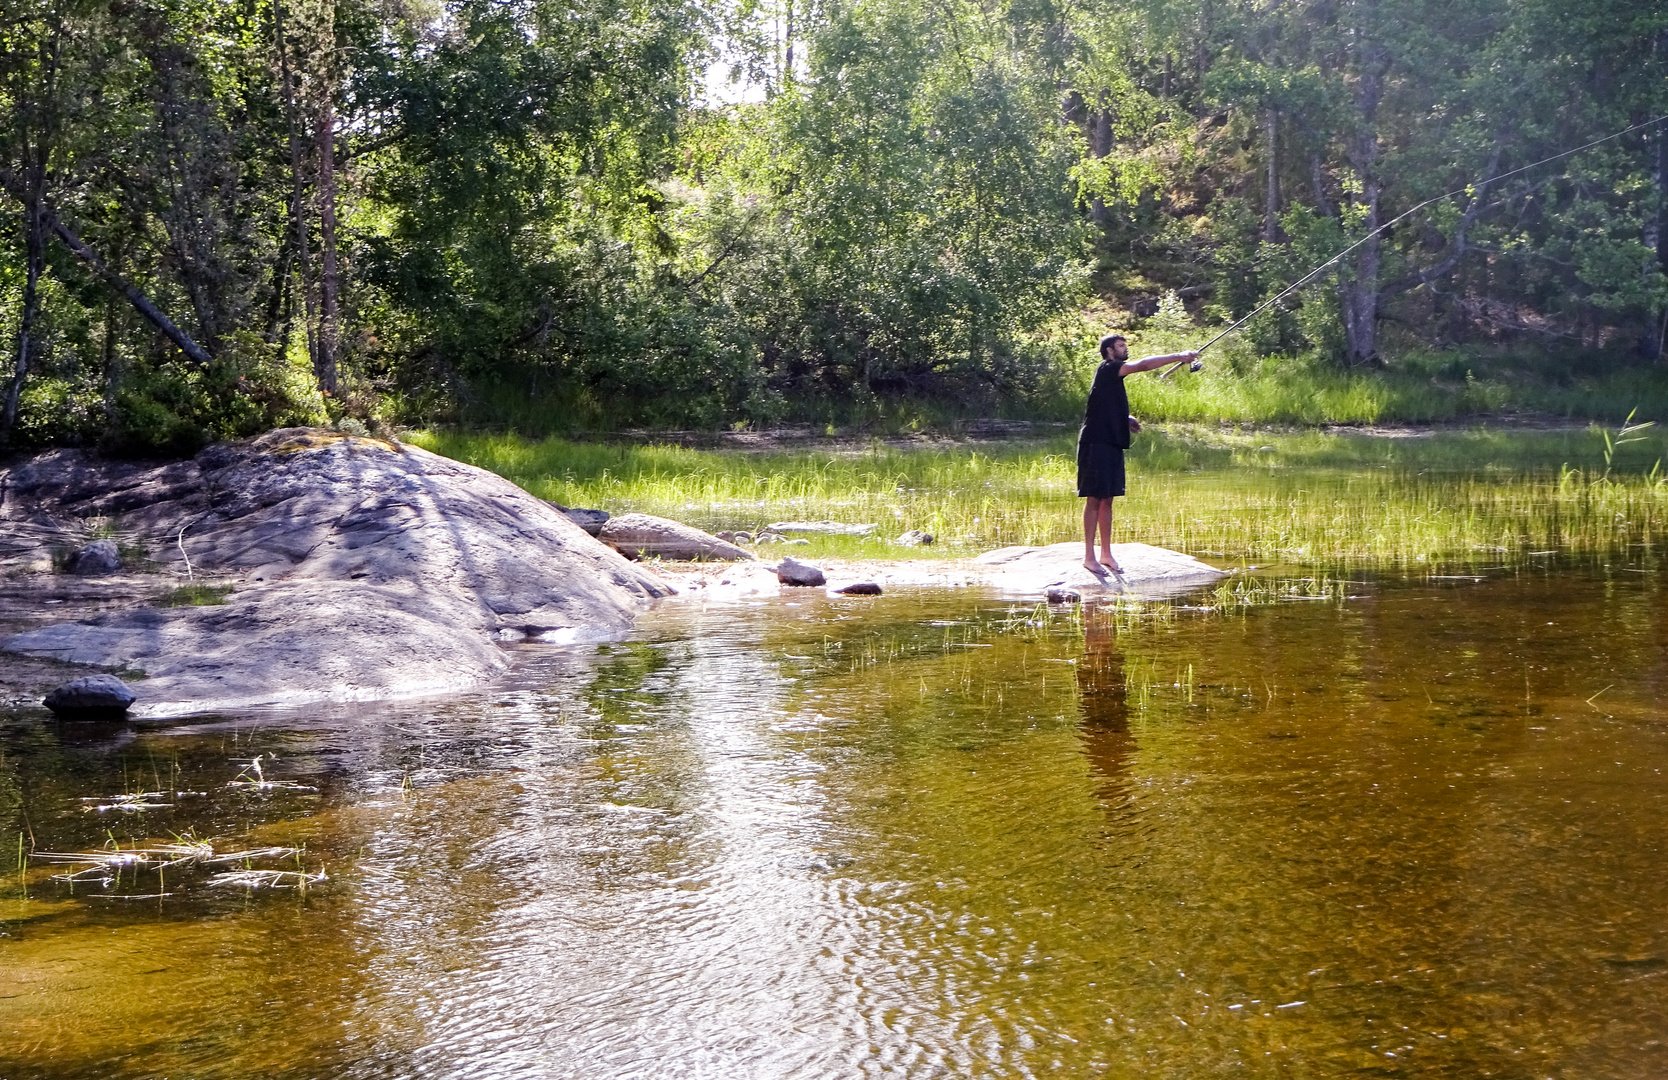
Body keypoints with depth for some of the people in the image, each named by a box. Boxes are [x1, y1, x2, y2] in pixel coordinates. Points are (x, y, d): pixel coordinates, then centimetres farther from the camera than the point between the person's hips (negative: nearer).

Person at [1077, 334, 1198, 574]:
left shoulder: (1114, 376, 18)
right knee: (1095, 498, -6)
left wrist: (1127, 419, 10)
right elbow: (1142, 365, -23)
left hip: (1111, 444, 9)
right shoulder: (1107, 369, -10)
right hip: (1096, 443, -9)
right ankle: (1089, 556, -3)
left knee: (1107, 499, 10)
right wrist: (1179, 356, -22)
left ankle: (1106, 554, 15)